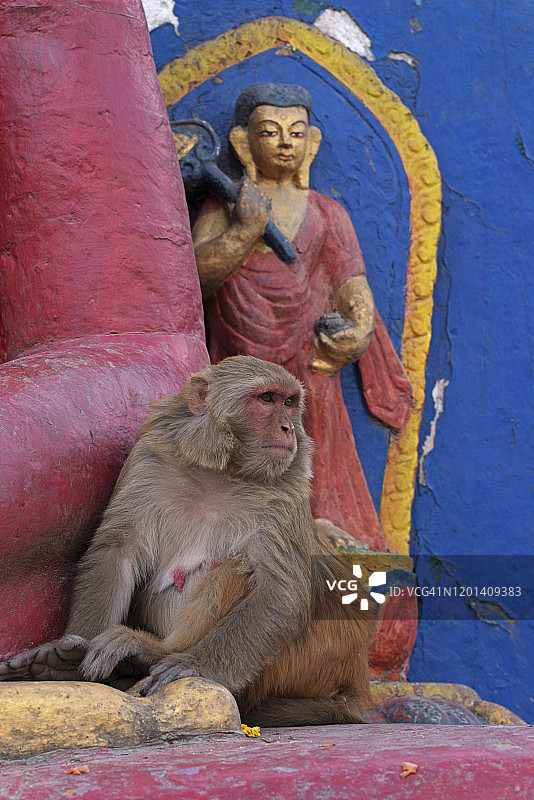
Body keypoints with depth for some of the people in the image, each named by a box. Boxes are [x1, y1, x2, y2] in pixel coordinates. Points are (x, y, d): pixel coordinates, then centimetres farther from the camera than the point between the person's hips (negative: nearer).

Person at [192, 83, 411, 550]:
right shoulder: (224, 207, 11)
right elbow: (197, 274, -4)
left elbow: (354, 293, 5)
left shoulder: (326, 216, 12)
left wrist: (358, 331, -17)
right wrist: (247, 230, -16)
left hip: (304, 371, 0)